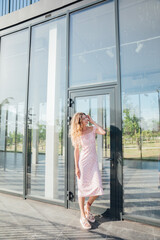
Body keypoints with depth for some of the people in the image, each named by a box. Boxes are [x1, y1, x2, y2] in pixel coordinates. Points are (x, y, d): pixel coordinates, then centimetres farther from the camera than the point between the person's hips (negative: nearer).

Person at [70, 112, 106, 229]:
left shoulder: (92, 129, 3)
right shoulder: (77, 134, -2)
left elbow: (103, 132, -16)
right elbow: (76, 150, -2)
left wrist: (93, 122, -8)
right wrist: (76, 167, -5)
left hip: (93, 162, 3)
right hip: (83, 162, -2)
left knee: (98, 188, -3)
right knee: (82, 188, 4)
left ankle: (87, 206, 27)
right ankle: (83, 216, 22)